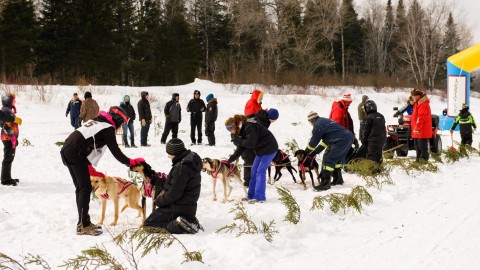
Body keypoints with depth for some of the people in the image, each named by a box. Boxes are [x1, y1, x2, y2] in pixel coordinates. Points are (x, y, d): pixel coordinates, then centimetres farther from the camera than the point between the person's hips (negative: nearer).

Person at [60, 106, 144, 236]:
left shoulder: (96, 121, 24)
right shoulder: (108, 128, -3)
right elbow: (116, 152, -3)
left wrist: (88, 166, 25)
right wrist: (131, 162, 9)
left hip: (66, 151, 9)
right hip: (76, 154, -9)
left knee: (80, 187, 16)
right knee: (86, 188, -5)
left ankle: (83, 222, 21)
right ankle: (84, 226, -6)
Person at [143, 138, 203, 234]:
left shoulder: (181, 168, -24)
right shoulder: (191, 160, 7)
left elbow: (174, 193, -24)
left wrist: (159, 201, -9)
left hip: (179, 208, -10)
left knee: (148, 225, -5)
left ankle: (178, 226, -17)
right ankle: (188, 221, 9)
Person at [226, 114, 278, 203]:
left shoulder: (249, 127, -25)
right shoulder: (241, 131, 5)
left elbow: (250, 143, -30)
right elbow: (240, 148, 7)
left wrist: (238, 141, -20)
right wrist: (230, 160, 1)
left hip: (269, 148, -9)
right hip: (260, 150, 9)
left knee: (260, 171, -12)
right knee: (254, 172, 8)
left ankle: (259, 197, -11)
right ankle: (251, 195, 13)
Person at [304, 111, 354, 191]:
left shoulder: (318, 125, -4)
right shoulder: (325, 121, 25)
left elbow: (314, 141, 0)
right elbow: (326, 140, 29)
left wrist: (306, 152, 13)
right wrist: (315, 152, 28)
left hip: (342, 140, -10)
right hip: (349, 137, 10)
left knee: (329, 159, -8)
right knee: (336, 158, 24)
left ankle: (325, 183, -9)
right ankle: (338, 179, 34)